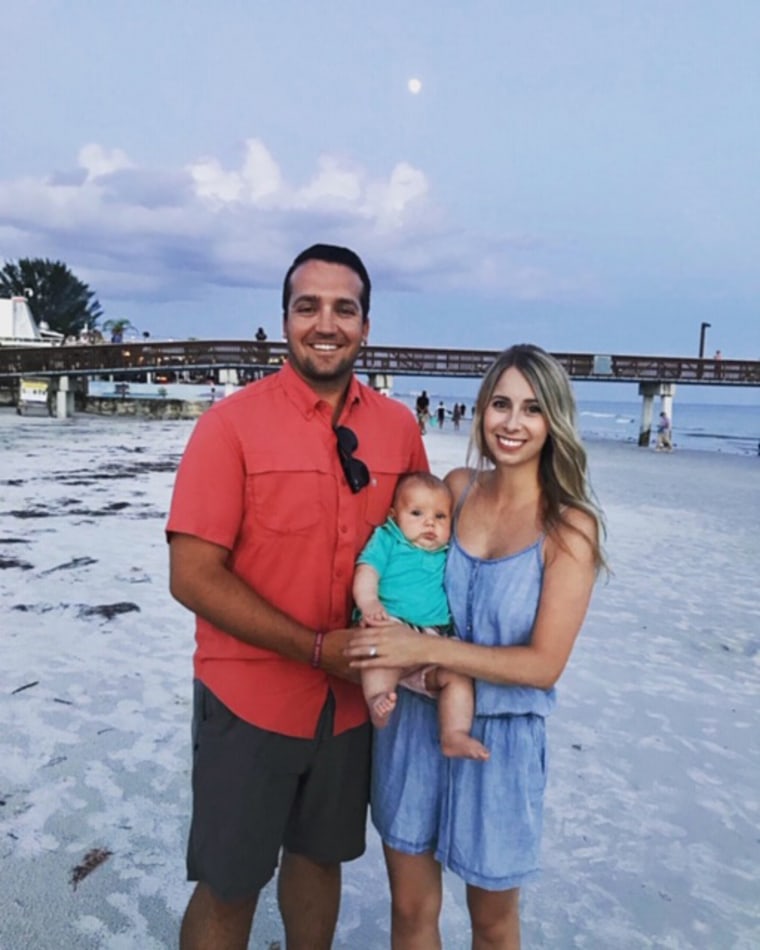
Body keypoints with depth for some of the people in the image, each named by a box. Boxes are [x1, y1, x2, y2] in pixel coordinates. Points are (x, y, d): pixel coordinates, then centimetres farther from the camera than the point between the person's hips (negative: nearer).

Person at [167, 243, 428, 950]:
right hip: (249, 698, -3)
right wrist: (315, 648, -19)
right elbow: (193, 576, -16)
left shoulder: (398, 427, -2)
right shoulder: (231, 423, -14)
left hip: (351, 699, 4)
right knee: (227, 887, 13)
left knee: (319, 857, 24)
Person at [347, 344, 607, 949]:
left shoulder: (570, 527, -13)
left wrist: (427, 650, -23)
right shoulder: (457, 488, -4)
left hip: (500, 738, -2)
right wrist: (389, 640, -8)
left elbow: (544, 665, -17)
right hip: (413, 719, 3)